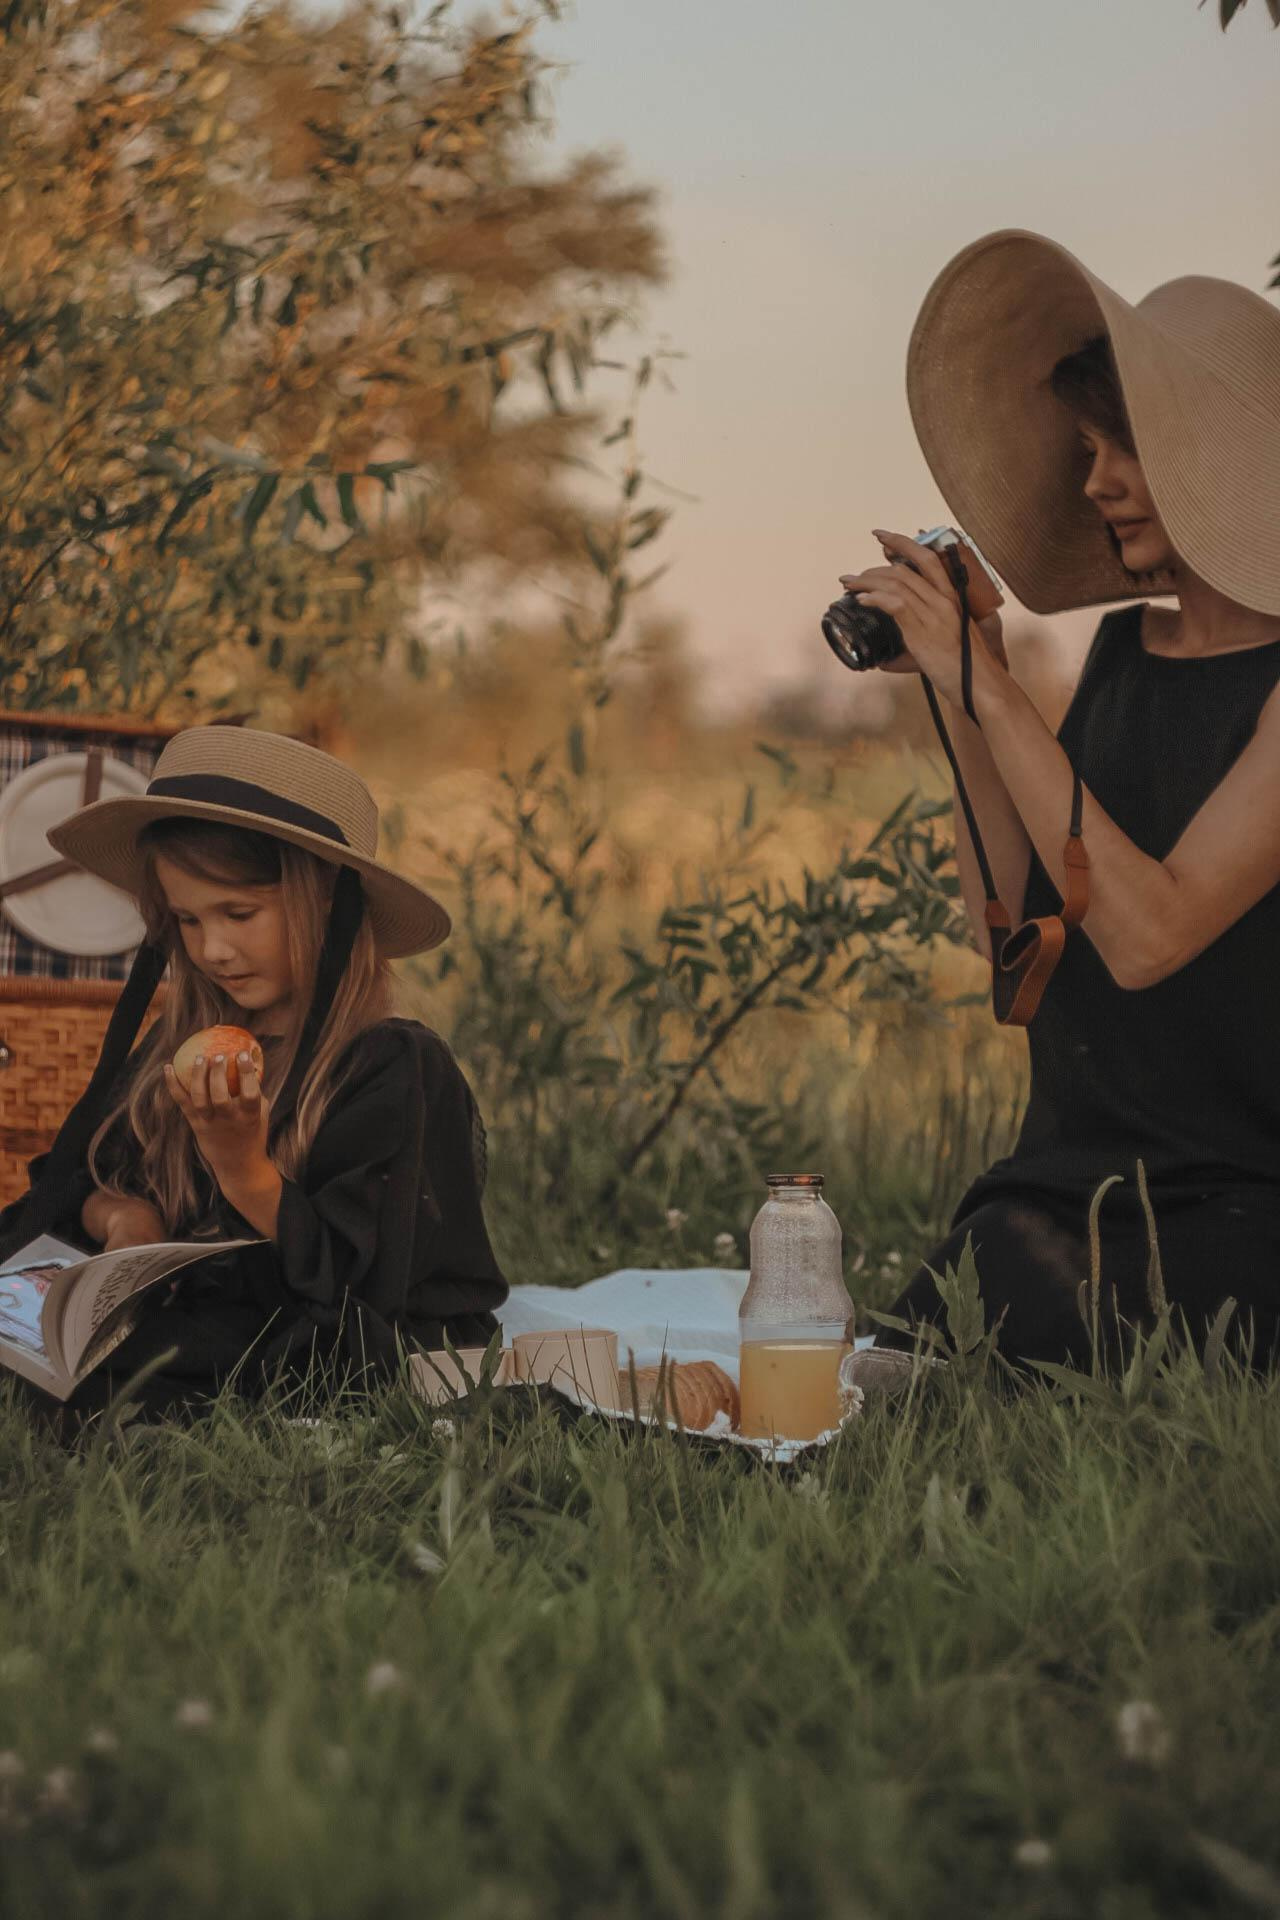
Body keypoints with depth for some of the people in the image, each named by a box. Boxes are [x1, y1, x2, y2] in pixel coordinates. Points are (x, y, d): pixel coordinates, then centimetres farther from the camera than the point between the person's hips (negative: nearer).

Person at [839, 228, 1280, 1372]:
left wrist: (986, 688, -18)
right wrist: (958, 694, 1)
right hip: (1069, 1177, 6)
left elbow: (1148, 933, -21)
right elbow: (1010, 923, 10)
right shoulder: (1123, 647, 12)